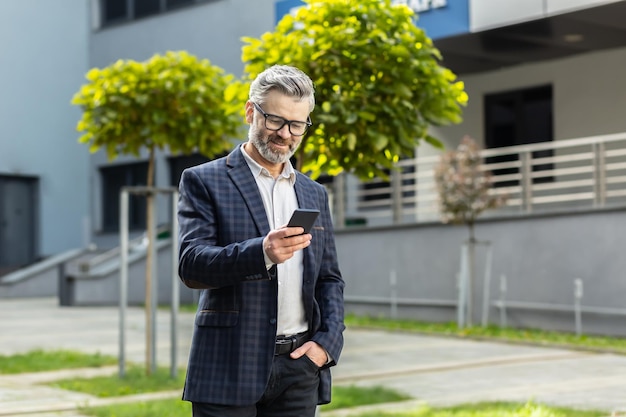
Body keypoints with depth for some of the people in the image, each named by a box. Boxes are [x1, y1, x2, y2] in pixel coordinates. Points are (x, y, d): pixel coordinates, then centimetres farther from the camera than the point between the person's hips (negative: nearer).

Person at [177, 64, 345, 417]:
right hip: (230, 368, -4)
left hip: (298, 366, 5)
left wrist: (327, 342, 1)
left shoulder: (314, 195, 17)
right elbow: (191, 264, -11)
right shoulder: (205, 181, 1)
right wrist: (261, 252, -27)